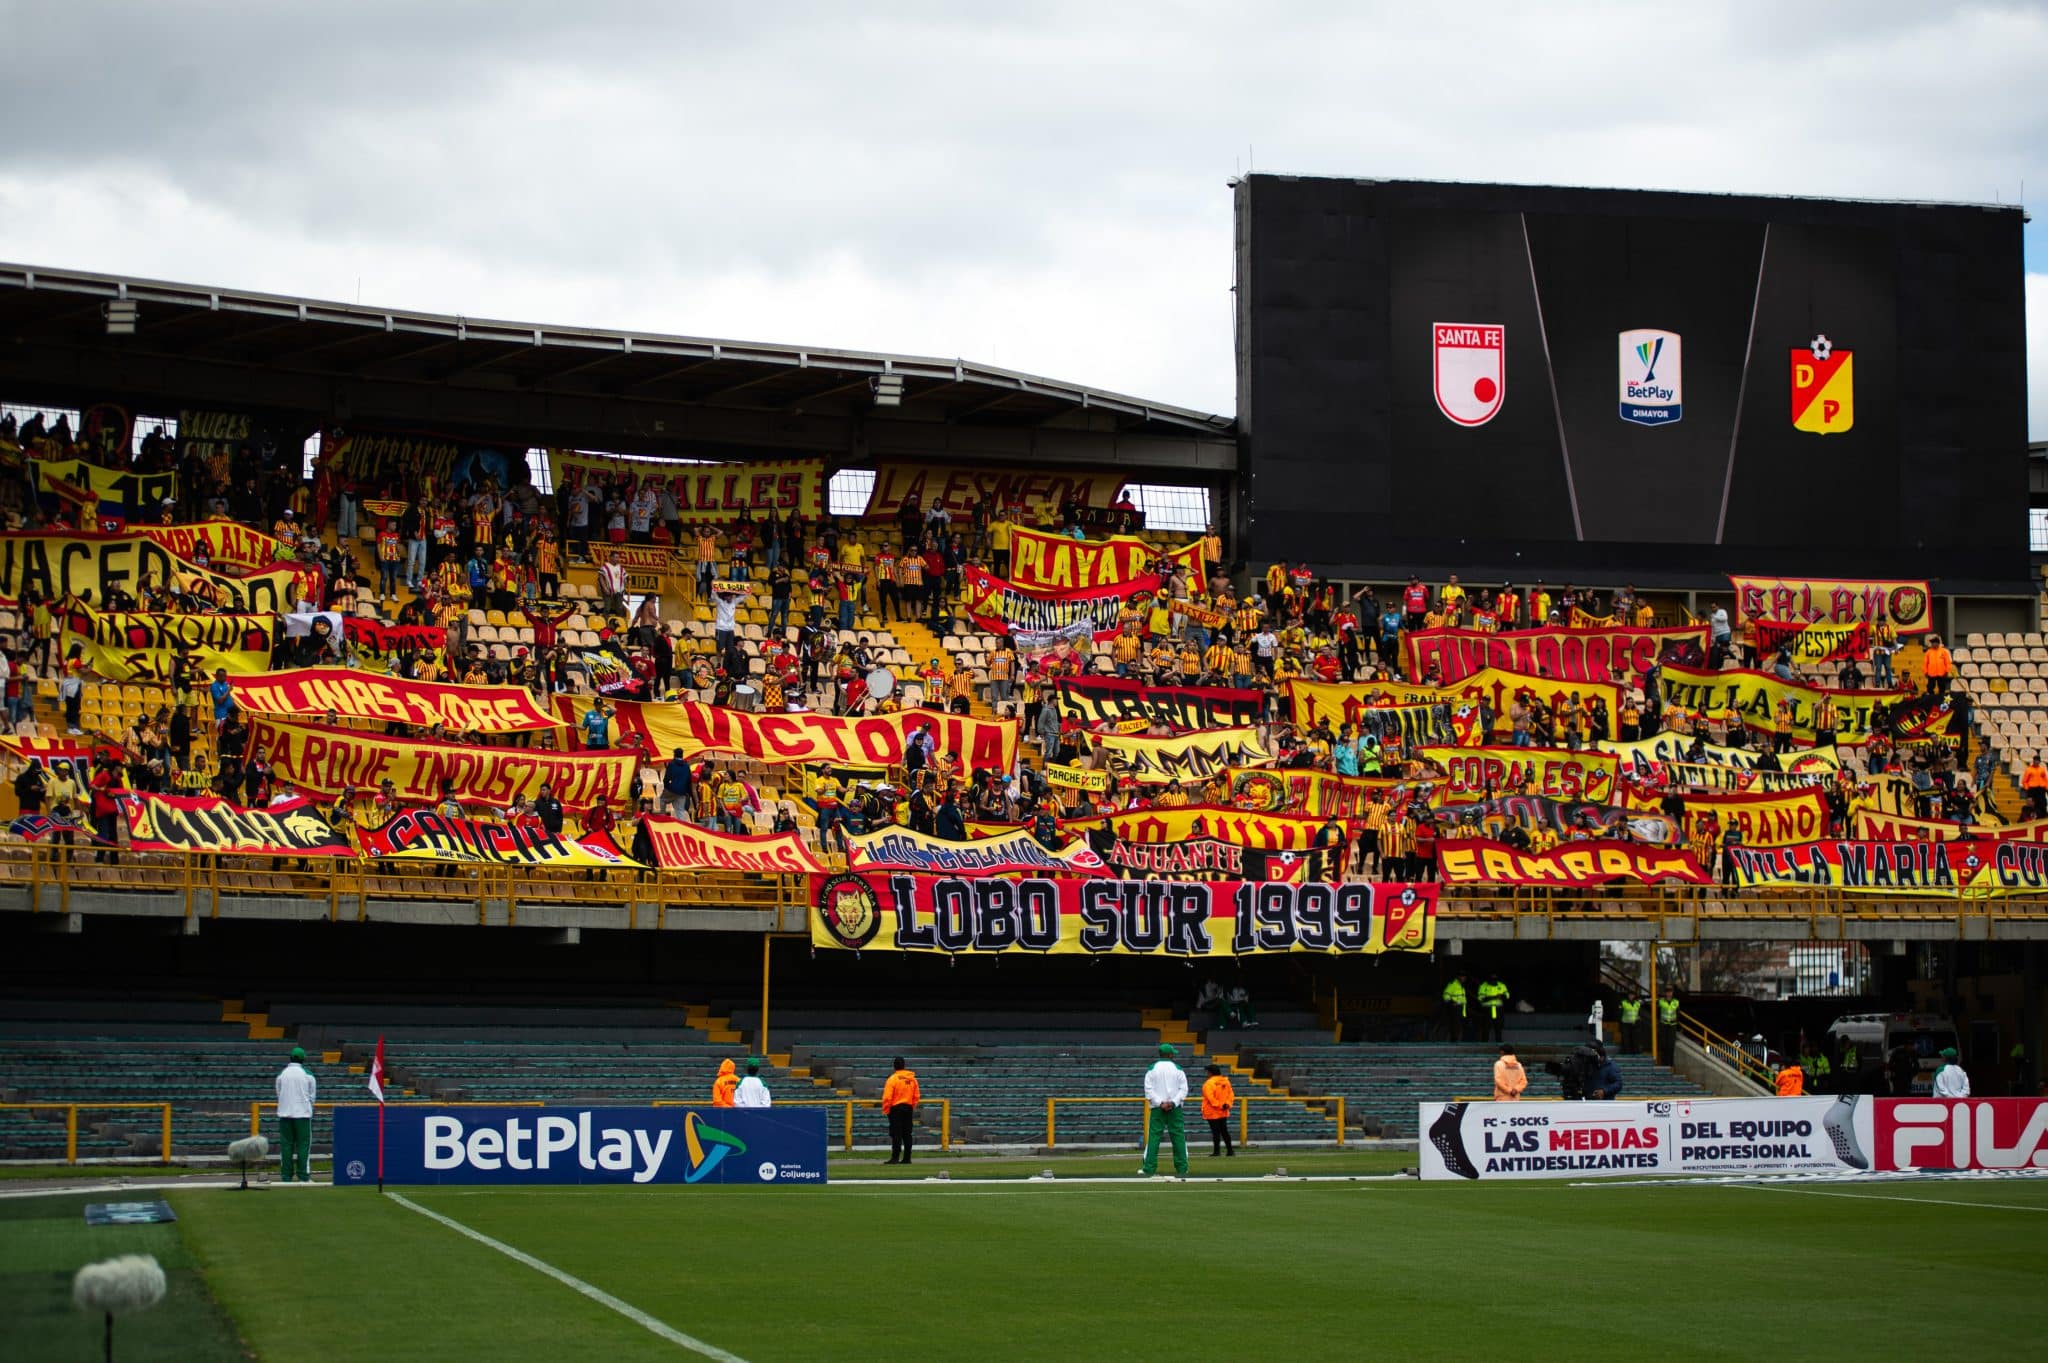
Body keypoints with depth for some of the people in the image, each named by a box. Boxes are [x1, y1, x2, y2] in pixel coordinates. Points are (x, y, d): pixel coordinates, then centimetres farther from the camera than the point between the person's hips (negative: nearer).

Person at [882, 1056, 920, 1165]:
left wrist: (885, 1110, -4)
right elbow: (916, 1096, 9)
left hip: (896, 1108, -5)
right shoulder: (912, 1079, 5)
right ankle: (907, 1158, 10)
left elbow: (887, 1097, -13)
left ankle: (895, 1157, -8)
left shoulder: (893, 1078, -11)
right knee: (907, 1134, 9)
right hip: (908, 1108, 5)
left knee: (896, 1135, -4)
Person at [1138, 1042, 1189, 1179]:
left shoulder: (1152, 1069, 2)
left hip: (1157, 1108, 0)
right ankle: (1182, 1170, 3)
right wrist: (1173, 1103, -9)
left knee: (1153, 1137, -1)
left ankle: (1149, 1169, -7)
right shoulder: (1177, 1069, 2)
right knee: (1178, 1137, 5)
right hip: (1175, 1110, 0)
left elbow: (1149, 1089, -5)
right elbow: (1184, 1089, -4)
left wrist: (1160, 1103, -9)